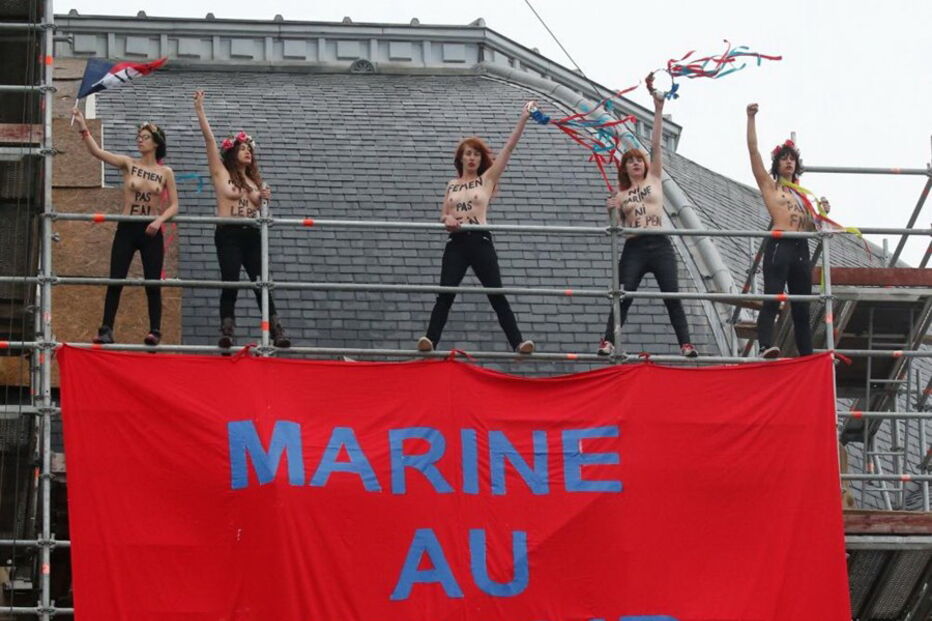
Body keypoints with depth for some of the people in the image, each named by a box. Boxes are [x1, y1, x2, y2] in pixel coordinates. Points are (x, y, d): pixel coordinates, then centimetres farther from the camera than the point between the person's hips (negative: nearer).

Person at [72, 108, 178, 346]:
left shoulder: (165, 173, 2)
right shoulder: (128, 164, 2)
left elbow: (174, 206, 3)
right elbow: (96, 151, -10)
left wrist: (160, 220, -17)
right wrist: (83, 127, -22)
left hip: (151, 232, 0)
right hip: (127, 229, 0)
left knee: (153, 283, 0)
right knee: (115, 280, -3)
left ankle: (155, 331, 7)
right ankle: (106, 330, 1)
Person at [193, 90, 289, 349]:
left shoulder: (253, 179, 17)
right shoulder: (221, 173, 3)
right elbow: (209, 138, -3)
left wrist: (262, 198, 2)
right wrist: (199, 110, -8)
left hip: (251, 234, 5)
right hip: (228, 234, -5)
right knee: (230, 285, -10)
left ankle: (277, 332, -2)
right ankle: (227, 333, -9)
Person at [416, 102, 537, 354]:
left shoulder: (487, 178, 6)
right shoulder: (452, 185, 15)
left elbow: (509, 147, 1)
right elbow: (443, 215, 16)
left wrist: (523, 119, -5)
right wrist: (448, 220, -9)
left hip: (480, 241, -2)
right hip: (456, 242, 2)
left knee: (496, 294, -5)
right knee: (445, 294, -7)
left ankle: (518, 342, -6)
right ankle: (430, 339, -13)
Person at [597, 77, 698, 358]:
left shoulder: (654, 178, 11)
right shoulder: (620, 194, 14)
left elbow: (655, 144, 2)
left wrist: (658, 108, -7)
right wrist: (612, 212, -10)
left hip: (659, 245, -1)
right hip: (634, 248, 1)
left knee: (672, 297, -6)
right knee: (623, 297, -7)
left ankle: (686, 344, -6)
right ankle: (608, 342, -7)